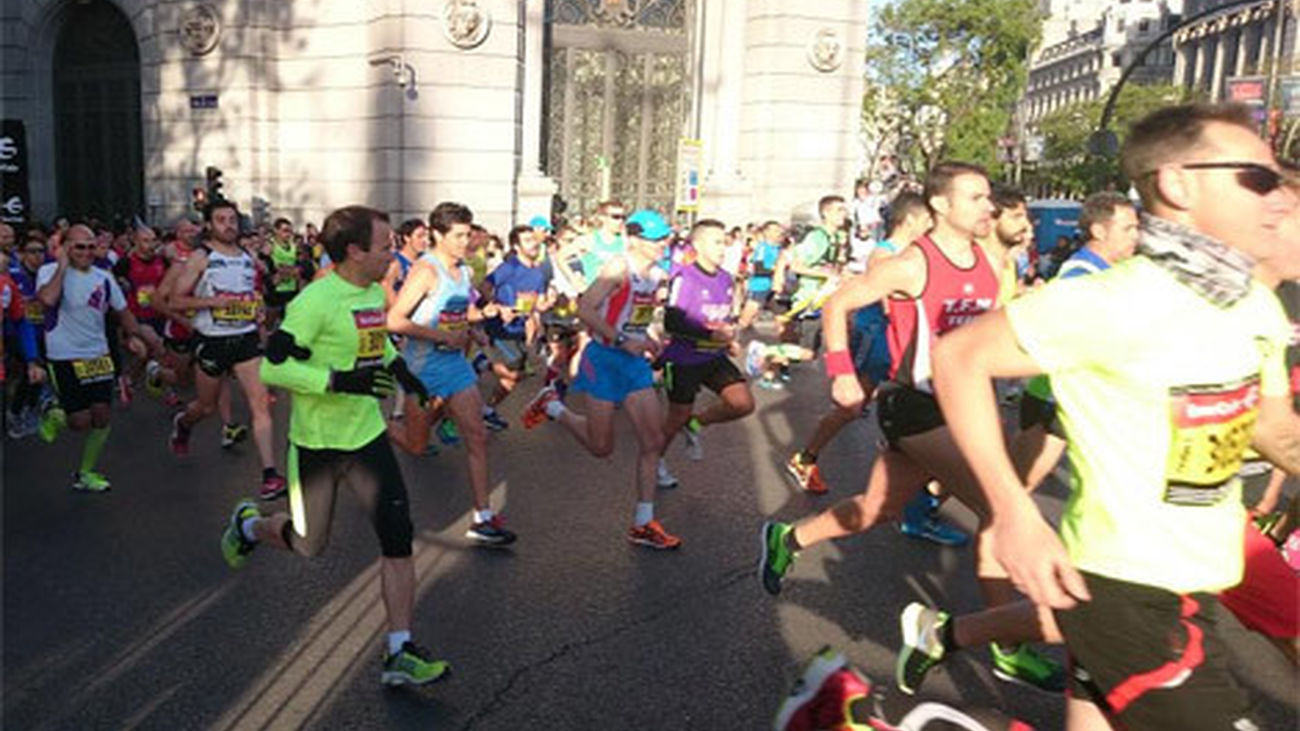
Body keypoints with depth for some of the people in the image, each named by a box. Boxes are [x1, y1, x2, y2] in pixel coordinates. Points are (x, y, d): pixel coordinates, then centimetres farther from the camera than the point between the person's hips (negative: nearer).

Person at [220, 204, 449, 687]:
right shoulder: (316, 301, -20)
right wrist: (340, 381, -30)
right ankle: (248, 525, 47)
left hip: (367, 435, 6)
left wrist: (396, 365, 6)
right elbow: (272, 367, -23)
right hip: (316, 443, -5)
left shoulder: (377, 292, 4)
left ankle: (401, 654, 3)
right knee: (310, 544, 12)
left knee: (397, 534, -6)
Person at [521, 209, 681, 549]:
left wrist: (646, 340, 8)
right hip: (605, 359, -7)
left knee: (654, 440, 1)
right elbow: (585, 309, -22)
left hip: (635, 362, 7)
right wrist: (622, 340, -22)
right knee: (601, 446, 2)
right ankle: (552, 406, 27)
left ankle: (643, 524, 10)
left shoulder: (657, 275, 7)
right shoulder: (619, 268, -16)